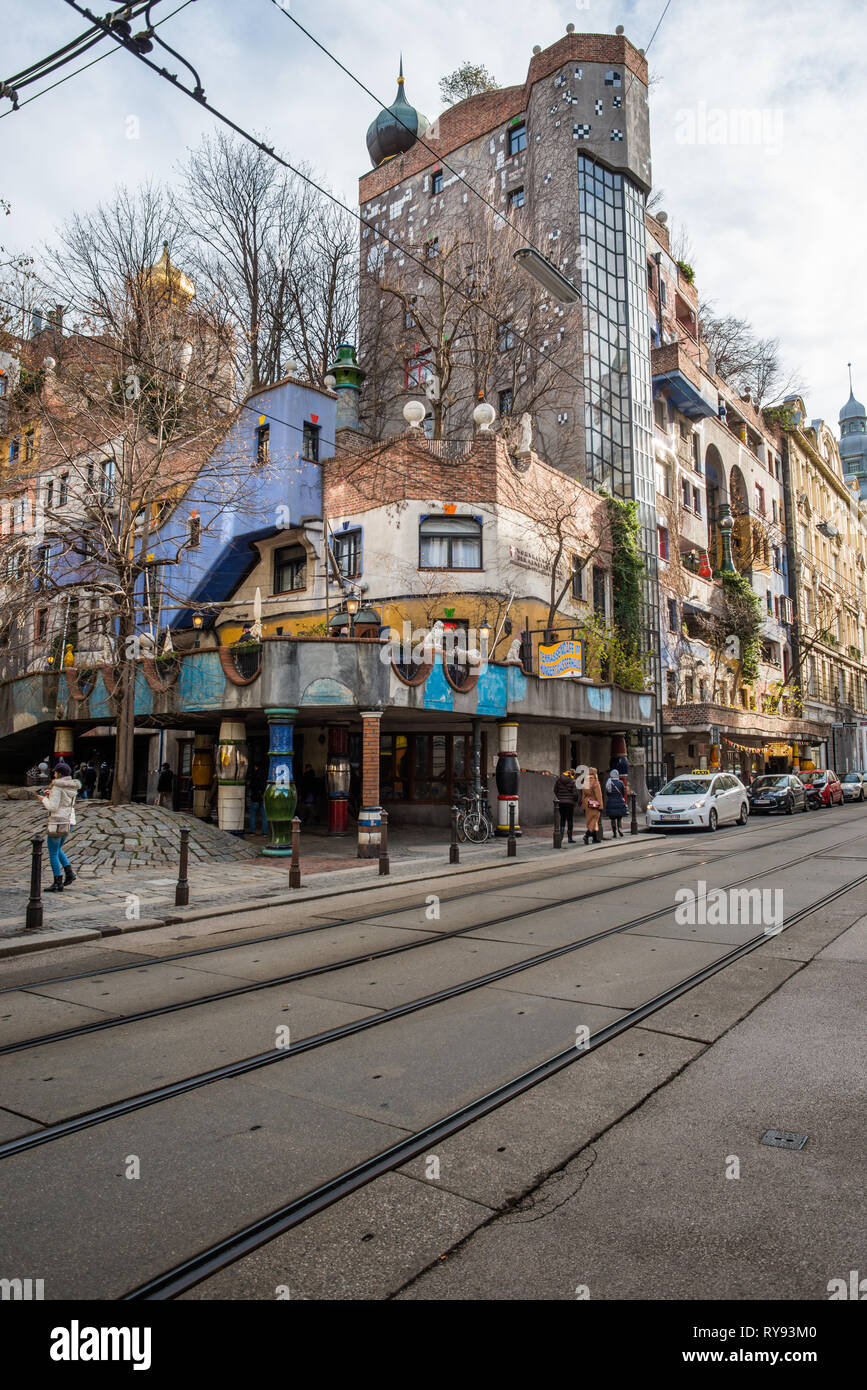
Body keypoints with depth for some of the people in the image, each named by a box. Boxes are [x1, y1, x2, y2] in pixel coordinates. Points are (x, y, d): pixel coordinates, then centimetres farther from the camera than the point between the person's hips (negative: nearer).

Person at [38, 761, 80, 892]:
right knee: (57, 849, 24)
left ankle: (58, 883, 3)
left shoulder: (57, 786, -15)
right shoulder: (73, 786, 9)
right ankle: (69, 873, 13)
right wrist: (51, 795, 17)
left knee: (53, 853, 2)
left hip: (57, 822, -8)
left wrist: (44, 799, 1)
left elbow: (52, 807, -18)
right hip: (69, 822, 8)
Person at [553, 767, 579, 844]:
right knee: (570, 820, 5)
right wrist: (575, 800, 10)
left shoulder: (558, 780, 3)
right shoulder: (572, 781, -9)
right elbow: (575, 793, -10)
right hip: (570, 802, -3)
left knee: (562, 819, 13)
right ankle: (570, 838, 9)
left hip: (561, 802, 3)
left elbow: (555, 790, 6)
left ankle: (561, 837, 3)